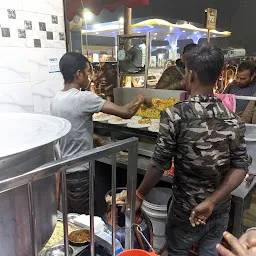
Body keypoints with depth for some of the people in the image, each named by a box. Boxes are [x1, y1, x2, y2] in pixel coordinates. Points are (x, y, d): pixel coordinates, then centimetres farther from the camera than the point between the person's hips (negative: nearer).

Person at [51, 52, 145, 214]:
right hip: (79, 174, -8)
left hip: (62, 170, 8)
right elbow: (126, 113, -22)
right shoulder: (83, 98, -22)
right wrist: (139, 100, -3)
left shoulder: (56, 100, 4)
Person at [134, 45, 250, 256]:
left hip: (187, 210, -4)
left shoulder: (175, 115, -20)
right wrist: (211, 201, -11)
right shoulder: (232, 119, -5)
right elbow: (241, 167, -9)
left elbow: (160, 164, -17)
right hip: (221, 210, 4)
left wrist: (139, 195, -4)